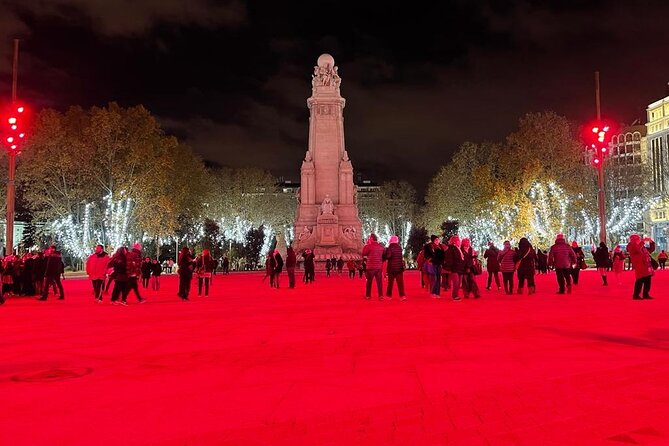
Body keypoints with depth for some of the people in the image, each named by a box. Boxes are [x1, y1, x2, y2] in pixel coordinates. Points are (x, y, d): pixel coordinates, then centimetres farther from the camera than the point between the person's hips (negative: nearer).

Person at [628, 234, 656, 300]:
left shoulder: (643, 247, 20)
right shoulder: (631, 246, -6)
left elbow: (651, 250, 29)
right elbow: (637, 249, -27)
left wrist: (652, 242, 14)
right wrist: (643, 241, -25)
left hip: (647, 267, 8)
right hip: (640, 267, -8)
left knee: (647, 281, 10)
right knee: (640, 281, -11)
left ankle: (646, 294, 18)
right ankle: (636, 295, -7)